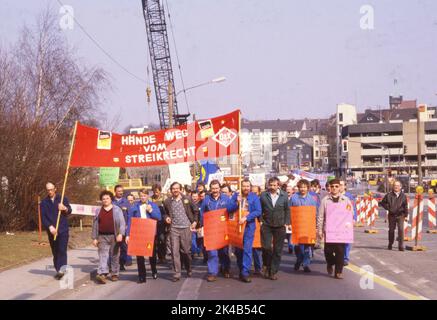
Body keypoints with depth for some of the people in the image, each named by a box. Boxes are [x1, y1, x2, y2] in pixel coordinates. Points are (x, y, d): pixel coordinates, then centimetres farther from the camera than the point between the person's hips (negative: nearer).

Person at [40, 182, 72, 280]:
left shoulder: (63, 199, 7)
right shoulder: (44, 202, 7)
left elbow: (69, 211, 2)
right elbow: (43, 217, -1)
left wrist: (65, 208, -23)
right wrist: (50, 227, -17)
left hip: (63, 229, -2)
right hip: (51, 231, 2)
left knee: (62, 250, -13)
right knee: (55, 252, 7)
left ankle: (61, 269, -19)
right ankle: (58, 270, 15)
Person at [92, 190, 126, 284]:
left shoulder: (117, 209, 3)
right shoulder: (98, 211, 11)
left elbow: (122, 223, -4)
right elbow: (95, 225, 12)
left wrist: (120, 234, -17)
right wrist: (94, 238, 7)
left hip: (114, 236, -1)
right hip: (102, 237, 1)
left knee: (115, 256, 6)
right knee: (103, 255, -9)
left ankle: (114, 274, 17)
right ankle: (102, 274, -19)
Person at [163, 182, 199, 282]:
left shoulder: (187, 199, 1)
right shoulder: (167, 202, 5)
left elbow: (196, 210, 11)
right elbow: (165, 213, 21)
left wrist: (195, 221, 5)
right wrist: (166, 218, 0)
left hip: (186, 228, -1)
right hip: (174, 229, 1)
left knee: (186, 250, 6)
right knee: (175, 251, -4)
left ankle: (189, 270, 27)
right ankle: (177, 273, 0)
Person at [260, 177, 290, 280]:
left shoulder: (284, 196, 2)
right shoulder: (263, 195, -1)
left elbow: (287, 210, 8)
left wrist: (286, 223, 3)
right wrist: (261, 221, -3)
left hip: (280, 226, 1)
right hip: (266, 226, -1)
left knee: (277, 250, 4)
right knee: (266, 247, -9)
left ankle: (273, 272, 13)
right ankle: (267, 266, 17)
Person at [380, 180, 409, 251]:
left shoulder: (403, 196, 3)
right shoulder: (389, 195, 2)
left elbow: (405, 206, 6)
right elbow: (382, 202, 11)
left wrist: (406, 215, 2)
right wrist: (388, 207, -3)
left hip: (400, 215, -1)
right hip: (391, 215, 1)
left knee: (401, 229, -12)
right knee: (391, 230, 11)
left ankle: (401, 246, -9)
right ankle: (390, 245, 25)